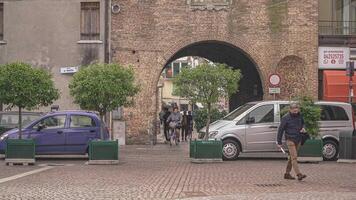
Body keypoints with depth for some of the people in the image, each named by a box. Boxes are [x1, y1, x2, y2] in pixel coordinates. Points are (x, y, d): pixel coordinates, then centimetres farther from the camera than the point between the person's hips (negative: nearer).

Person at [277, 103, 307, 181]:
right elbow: (280, 130, -6)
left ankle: (287, 173, 20)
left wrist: (303, 128, 3)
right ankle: (299, 174, -20)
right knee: (294, 157, -13)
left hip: (298, 139, 6)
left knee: (291, 157, 11)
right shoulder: (286, 118, -9)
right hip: (290, 139, -6)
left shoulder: (299, 116, 7)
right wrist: (279, 142, -6)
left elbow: (302, 123, 27)